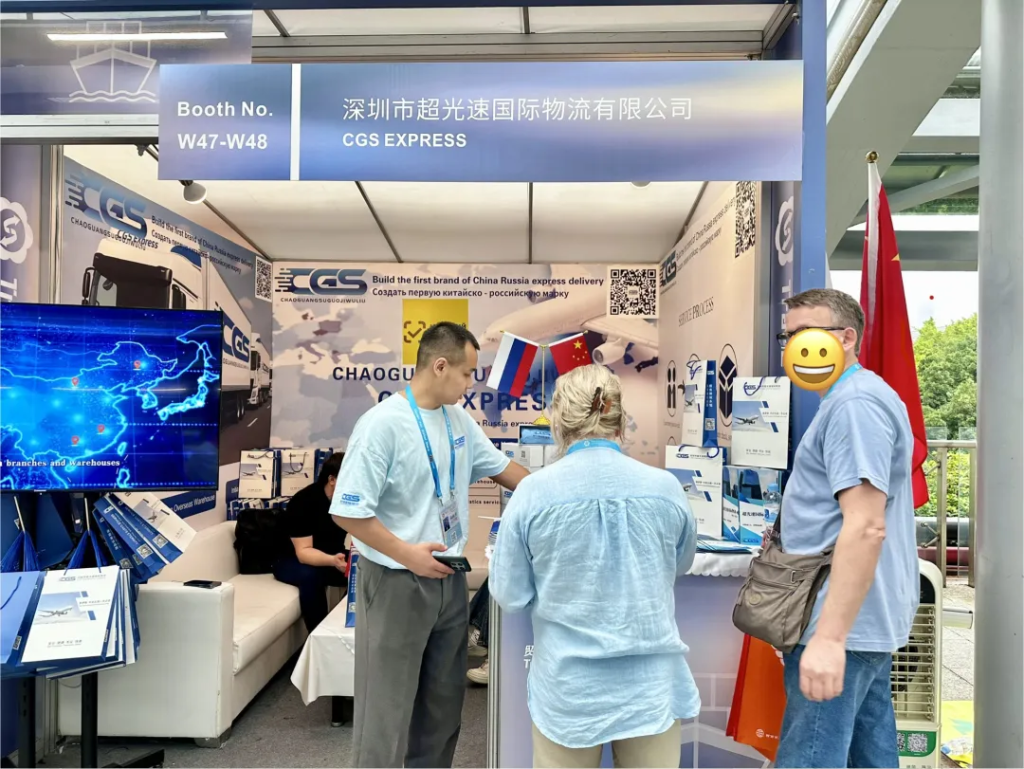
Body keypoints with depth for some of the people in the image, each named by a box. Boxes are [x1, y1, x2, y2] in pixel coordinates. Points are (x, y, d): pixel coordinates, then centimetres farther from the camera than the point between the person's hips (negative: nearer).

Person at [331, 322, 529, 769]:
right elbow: (347, 511, -20)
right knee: (388, 710, 5)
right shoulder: (383, 423, -19)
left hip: (449, 579, 7)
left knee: (444, 703, 20)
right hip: (397, 583, -7)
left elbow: (498, 466, 16)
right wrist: (407, 553, -22)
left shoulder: (459, 420, 4)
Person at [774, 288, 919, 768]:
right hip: (868, 617, 11)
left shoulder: (854, 402, -17)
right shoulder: (851, 398, 17)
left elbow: (866, 526, -25)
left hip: (844, 623, -11)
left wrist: (829, 636, -28)